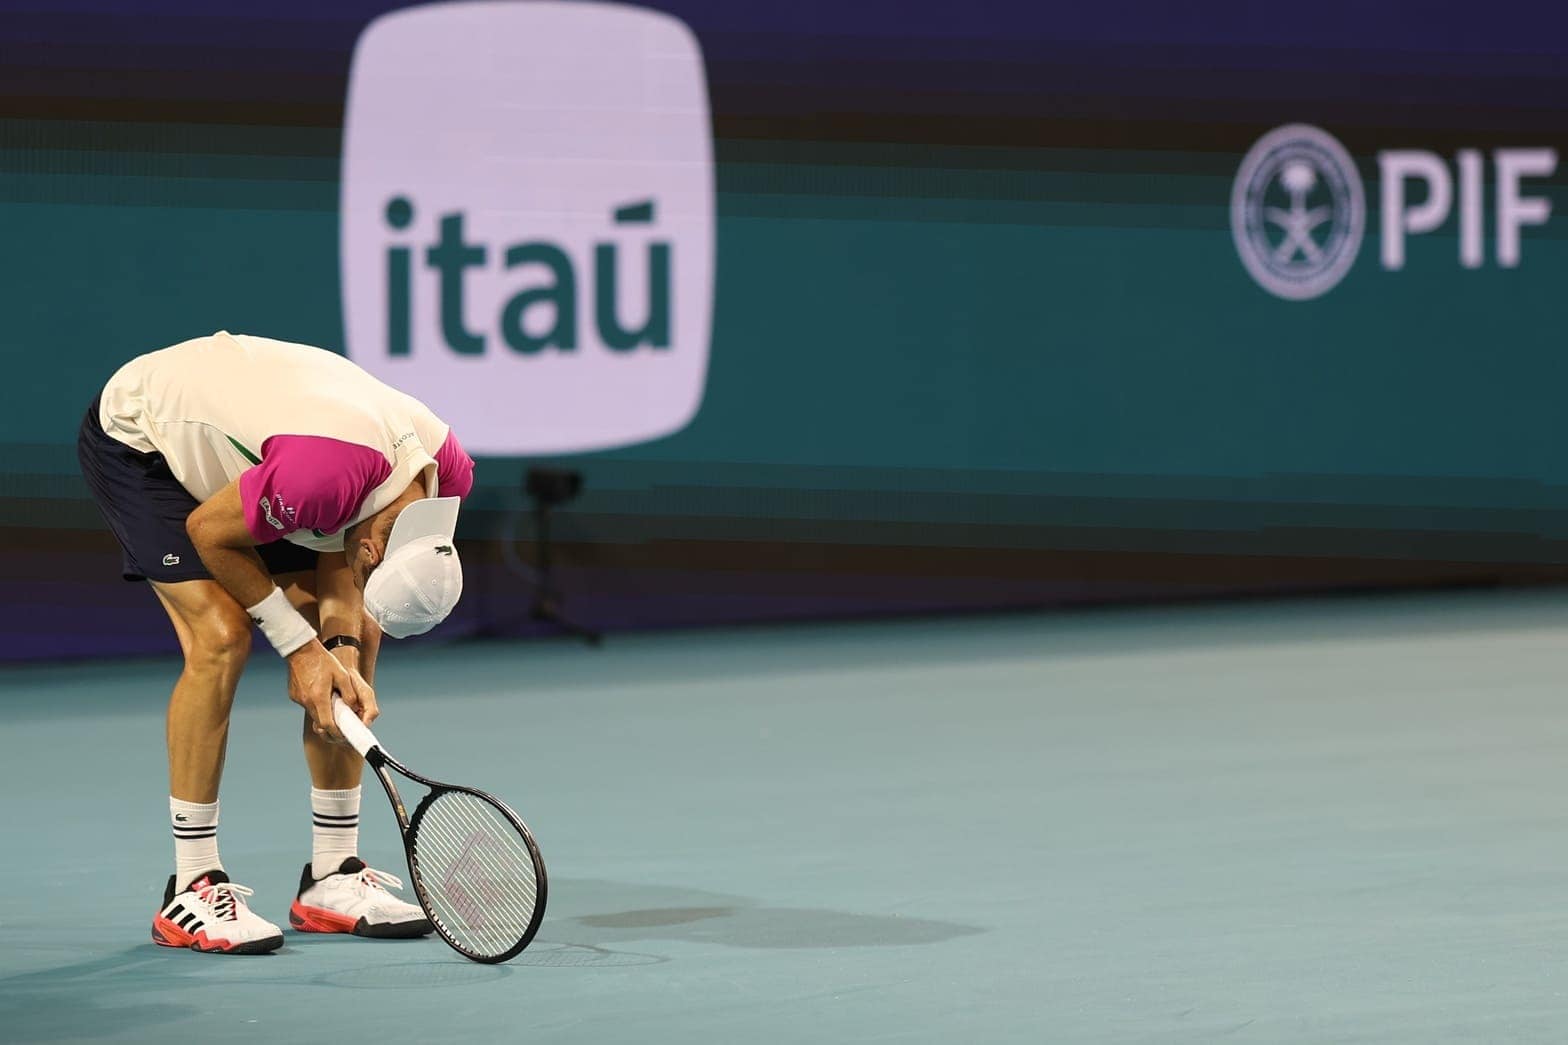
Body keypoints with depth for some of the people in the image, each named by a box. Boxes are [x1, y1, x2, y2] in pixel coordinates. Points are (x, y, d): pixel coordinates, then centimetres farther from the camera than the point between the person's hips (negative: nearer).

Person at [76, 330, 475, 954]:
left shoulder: (444, 468, -19)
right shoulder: (325, 474, -42)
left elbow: (338, 560, -5)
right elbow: (209, 531, -25)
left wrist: (342, 651, -22)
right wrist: (300, 646, -20)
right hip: (135, 437, -8)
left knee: (359, 634, -1)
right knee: (220, 635, -23)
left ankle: (333, 878, 7)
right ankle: (191, 891, -15)